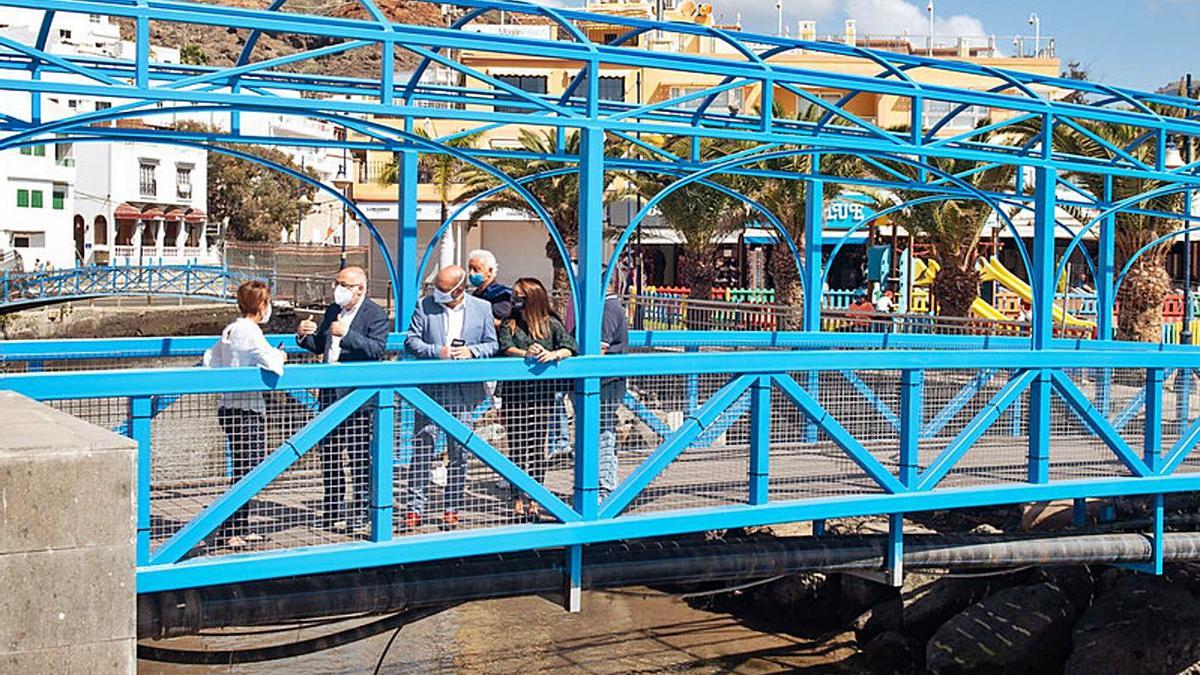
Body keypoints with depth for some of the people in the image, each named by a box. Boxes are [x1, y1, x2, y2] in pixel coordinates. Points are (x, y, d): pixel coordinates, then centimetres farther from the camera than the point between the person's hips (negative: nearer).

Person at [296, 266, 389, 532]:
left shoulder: (376, 315, -8)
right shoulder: (332, 310, 14)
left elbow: (377, 350, -21)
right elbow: (319, 347, 21)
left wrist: (346, 335, -28)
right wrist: (304, 336, 0)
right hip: (330, 395, 7)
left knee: (360, 457, 0)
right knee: (329, 455, 12)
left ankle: (359, 511, 9)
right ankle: (332, 510, 22)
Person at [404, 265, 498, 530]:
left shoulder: (482, 308, 5)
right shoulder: (425, 306, 1)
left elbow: (492, 344, 8)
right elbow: (411, 341, 0)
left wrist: (472, 351, -12)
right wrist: (437, 352, -15)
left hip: (464, 390, 1)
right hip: (430, 388, -1)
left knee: (459, 451, 7)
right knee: (422, 448, -4)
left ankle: (452, 508, 17)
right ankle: (415, 508, 2)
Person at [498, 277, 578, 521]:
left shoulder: (551, 324, 7)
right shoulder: (509, 325, 8)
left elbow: (571, 347, -3)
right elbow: (505, 347, -9)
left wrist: (555, 355, -24)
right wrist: (524, 353, -29)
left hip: (542, 393, 0)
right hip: (514, 393, 0)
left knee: (538, 446, 2)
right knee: (517, 446, 1)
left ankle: (535, 501, 8)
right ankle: (518, 499, 7)